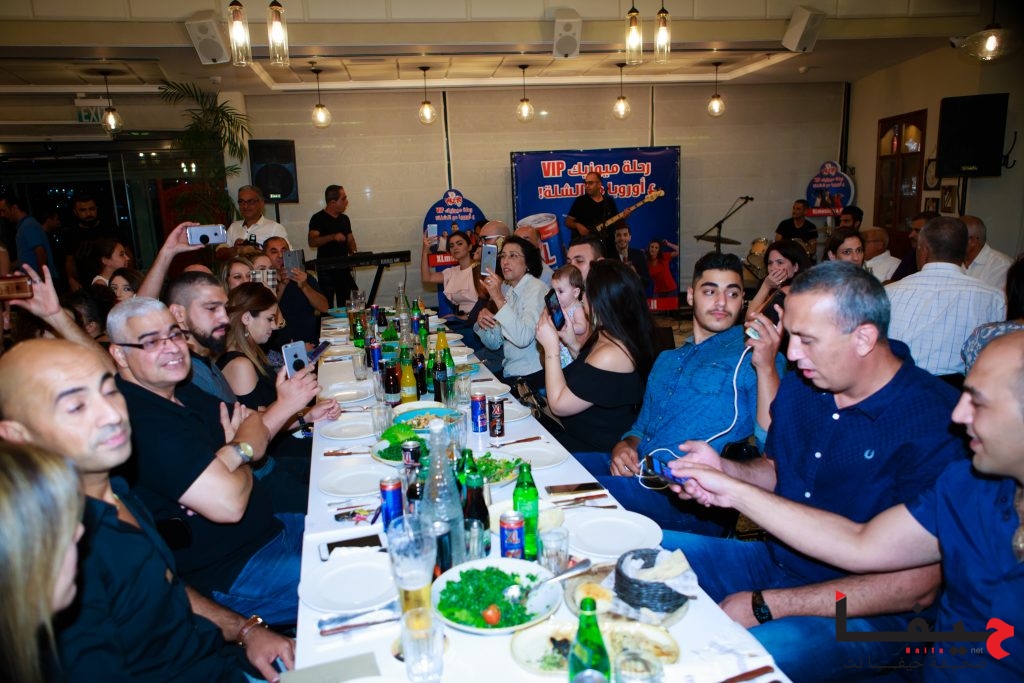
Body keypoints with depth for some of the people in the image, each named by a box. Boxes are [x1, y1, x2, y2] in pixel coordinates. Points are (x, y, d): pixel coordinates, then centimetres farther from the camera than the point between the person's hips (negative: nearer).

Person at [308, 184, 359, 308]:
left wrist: (354, 253, -1)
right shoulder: (318, 218, -5)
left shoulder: (344, 218, 14)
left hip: (344, 268, 6)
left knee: (345, 305, 8)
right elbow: (312, 242, -15)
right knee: (326, 306, -8)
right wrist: (333, 237, -27)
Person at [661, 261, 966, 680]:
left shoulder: (934, 425, -21)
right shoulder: (800, 384, 0)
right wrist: (723, 469, -8)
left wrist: (765, 605, -22)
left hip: (861, 614, -7)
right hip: (774, 562, 7)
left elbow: (917, 586, -22)